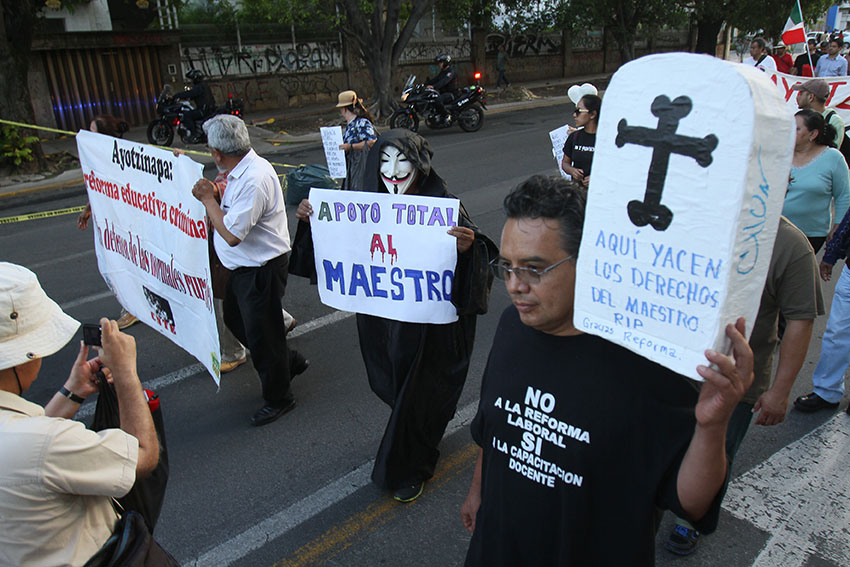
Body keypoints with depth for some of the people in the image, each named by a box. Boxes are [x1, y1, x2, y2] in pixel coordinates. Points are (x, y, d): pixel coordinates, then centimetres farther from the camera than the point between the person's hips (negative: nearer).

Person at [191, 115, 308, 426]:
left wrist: (208, 199, -17)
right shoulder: (243, 170, 4)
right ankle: (289, 360, 40)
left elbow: (232, 234, -28)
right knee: (235, 318, 25)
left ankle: (278, 399, 26)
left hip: (261, 269, -10)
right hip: (244, 267, 10)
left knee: (261, 334, 4)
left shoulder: (254, 179, -28)